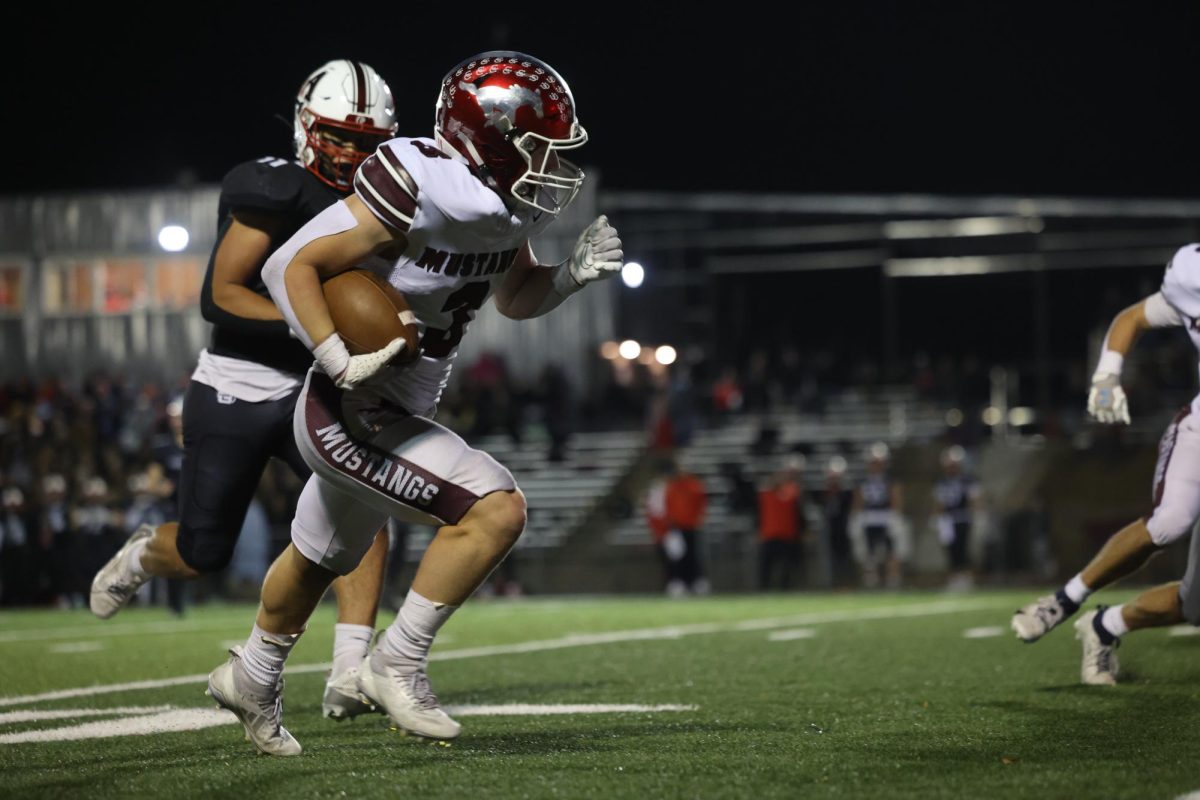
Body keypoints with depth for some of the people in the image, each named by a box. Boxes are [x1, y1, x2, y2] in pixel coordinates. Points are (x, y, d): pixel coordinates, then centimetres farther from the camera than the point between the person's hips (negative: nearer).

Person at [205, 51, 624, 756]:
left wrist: (574, 274, -2)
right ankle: (398, 664, -7)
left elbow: (516, 297, 16)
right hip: (349, 414, -9)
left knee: (321, 559, 29)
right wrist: (343, 365, -28)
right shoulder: (422, 193, -27)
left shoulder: (504, 204, -2)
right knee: (497, 509, -20)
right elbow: (292, 267, -22)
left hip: (395, 414, 9)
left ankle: (252, 677, 53)